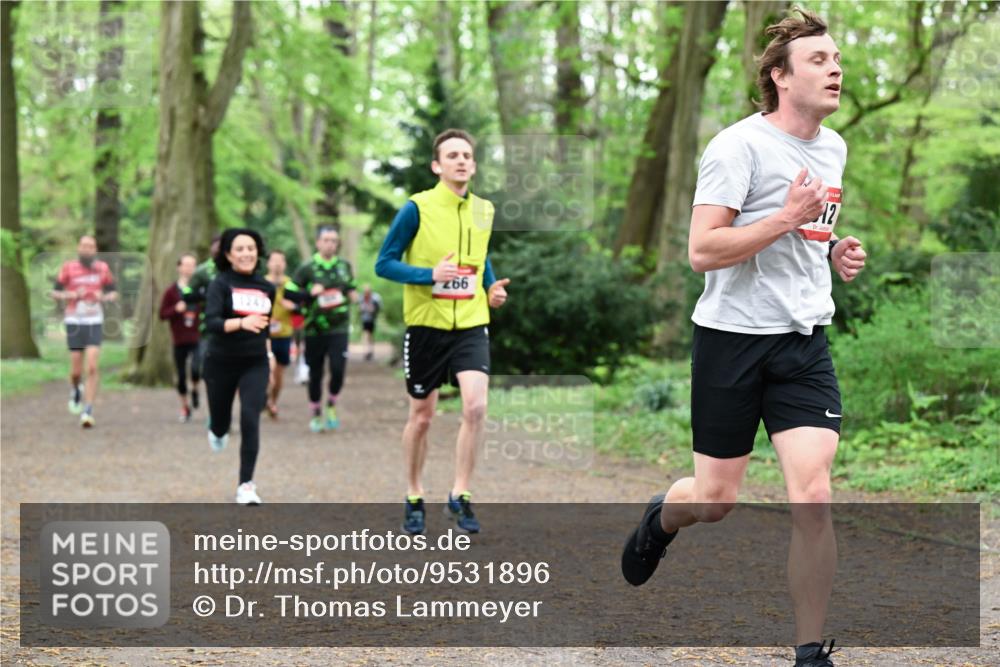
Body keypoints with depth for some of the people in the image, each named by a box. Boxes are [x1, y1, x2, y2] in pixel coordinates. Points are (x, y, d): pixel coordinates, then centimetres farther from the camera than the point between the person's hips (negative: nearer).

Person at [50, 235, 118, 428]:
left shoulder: (102, 268, 3)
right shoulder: (68, 268, -3)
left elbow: (113, 293, 13)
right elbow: (55, 293, 3)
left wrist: (103, 297, -9)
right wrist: (71, 295, -15)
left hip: (94, 323, 1)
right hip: (74, 323, -1)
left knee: (92, 367, -12)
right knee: (76, 371, 2)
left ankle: (88, 411, -6)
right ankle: (75, 391, 38)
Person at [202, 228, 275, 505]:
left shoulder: (266, 288, 3)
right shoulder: (220, 284, -12)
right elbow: (211, 322, -25)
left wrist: (268, 350, 24)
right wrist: (242, 322, -41)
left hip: (255, 363, 2)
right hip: (221, 362, -2)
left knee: (250, 419, -15)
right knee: (221, 419, 15)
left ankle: (246, 485, -9)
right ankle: (218, 431, 55)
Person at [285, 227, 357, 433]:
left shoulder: (345, 266, 9)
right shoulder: (307, 269, -2)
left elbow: (351, 287, 27)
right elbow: (288, 293, -3)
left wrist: (352, 294, 5)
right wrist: (310, 294, -16)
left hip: (339, 329, 1)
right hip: (314, 329, -1)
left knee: (338, 369, -14)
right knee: (315, 374, 7)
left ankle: (332, 407, 11)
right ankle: (315, 415, 22)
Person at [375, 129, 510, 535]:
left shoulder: (483, 211, 7)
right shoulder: (417, 208, -9)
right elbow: (384, 263, -8)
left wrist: (491, 287, 6)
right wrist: (431, 275, -21)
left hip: (471, 324, 3)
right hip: (426, 324, -3)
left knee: (475, 406, -17)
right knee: (421, 416, 8)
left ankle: (460, 495, -3)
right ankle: (414, 499, 27)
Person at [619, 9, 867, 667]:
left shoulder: (834, 148, 11)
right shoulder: (740, 145, -12)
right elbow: (702, 251, -19)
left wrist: (836, 253, 8)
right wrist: (787, 218, -26)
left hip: (805, 341, 5)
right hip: (733, 338, -5)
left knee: (813, 497, -11)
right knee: (716, 501, 6)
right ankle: (662, 517, 43)